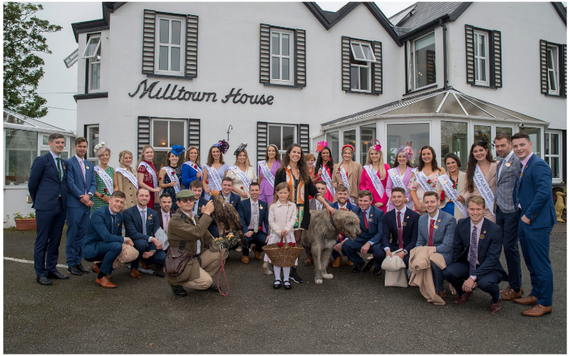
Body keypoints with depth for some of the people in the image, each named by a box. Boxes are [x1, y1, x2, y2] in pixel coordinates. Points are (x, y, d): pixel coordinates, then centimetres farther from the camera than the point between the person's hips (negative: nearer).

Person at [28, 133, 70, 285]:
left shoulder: (64, 163, 15)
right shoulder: (41, 160, -4)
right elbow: (32, 184, -1)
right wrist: (38, 201, 7)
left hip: (61, 207, 6)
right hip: (45, 207, -6)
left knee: (55, 241, 13)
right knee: (42, 241, 2)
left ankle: (51, 269, 24)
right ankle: (40, 274, 12)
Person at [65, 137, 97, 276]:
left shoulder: (90, 165, 16)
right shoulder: (69, 162, -4)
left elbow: (93, 183, 12)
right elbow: (70, 183, -11)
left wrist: (89, 195, -7)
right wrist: (82, 198, -14)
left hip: (87, 204, 6)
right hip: (73, 204, -6)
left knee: (82, 234, 10)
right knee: (72, 234, 1)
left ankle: (78, 261, 20)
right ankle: (71, 264, 10)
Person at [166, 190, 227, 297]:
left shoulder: (194, 218, 11)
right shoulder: (175, 221, -19)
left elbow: (207, 237, 16)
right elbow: (196, 233, -34)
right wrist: (207, 213, -27)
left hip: (198, 257, 8)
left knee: (222, 252, -5)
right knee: (205, 282, -22)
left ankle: (206, 277, 11)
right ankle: (176, 283, 3)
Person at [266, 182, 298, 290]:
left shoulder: (292, 206, 2)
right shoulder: (273, 206, -1)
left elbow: (293, 219, -4)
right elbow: (271, 221, -3)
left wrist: (286, 229, -18)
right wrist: (279, 232, -13)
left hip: (288, 235, 0)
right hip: (275, 235, 0)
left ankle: (286, 279, 17)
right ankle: (277, 279, 18)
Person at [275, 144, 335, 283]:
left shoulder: (303, 172, 12)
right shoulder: (282, 171, 1)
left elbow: (312, 190, 10)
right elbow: (277, 193, -1)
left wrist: (327, 204, 3)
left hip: (301, 210, 4)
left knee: (297, 240, 5)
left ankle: (294, 270, 11)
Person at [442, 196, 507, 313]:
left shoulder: (495, 229, -17)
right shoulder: (461, 224, -5)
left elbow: (492, 258, -21)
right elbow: (457, 249, 5)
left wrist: (473, 277, -29)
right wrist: (457, 272, 1)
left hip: (489, 268, -3)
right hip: (467, 264, 4)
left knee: (485, 283, -36)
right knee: (447, 272, -25)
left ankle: (496, 298, 4)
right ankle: (464, 291, 11)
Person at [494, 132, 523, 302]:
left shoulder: (517, 161, -12)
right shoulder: (500, 163, 17)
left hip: (511, 210, -9)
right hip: (500, 210, 9)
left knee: (510, 246, -3)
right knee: (506, 246, 13)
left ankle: (515, 288, 10)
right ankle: (516, 283, 25)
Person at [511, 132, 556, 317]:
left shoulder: (539, 165, -15)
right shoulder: (521, 166, 14)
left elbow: (544, 193, -25)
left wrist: (528, 215, -19)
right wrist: (521, 215, 9)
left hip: (537, 222, -10)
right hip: (525, 220, 10)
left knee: (540, 263, -1)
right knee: (531, 262, 19)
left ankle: (545, 303, 11)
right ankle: (536, 294, 33)